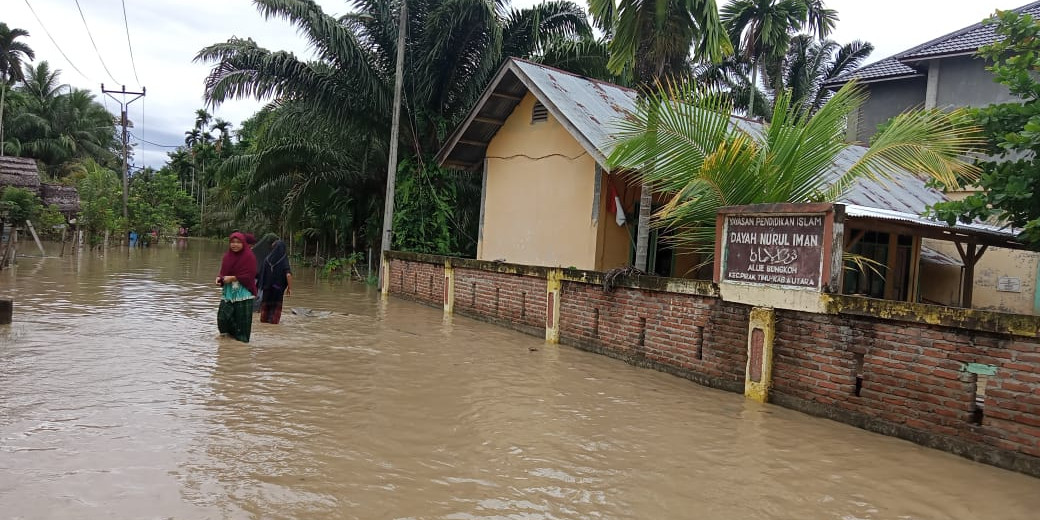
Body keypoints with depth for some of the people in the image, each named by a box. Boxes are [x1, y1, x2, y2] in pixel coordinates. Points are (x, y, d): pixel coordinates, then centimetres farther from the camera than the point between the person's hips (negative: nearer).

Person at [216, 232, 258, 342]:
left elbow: (250, 275, -12)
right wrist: (220, 279, -6)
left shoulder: (249, 257, -6)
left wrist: (232, 278, -15)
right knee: (222, 317, -4)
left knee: (242, 320, -2)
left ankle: (241, 339, 12)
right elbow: (224, 273, 16)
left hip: (243, 293, -5)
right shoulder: (227, 256, 10)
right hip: (228, 293, 5)